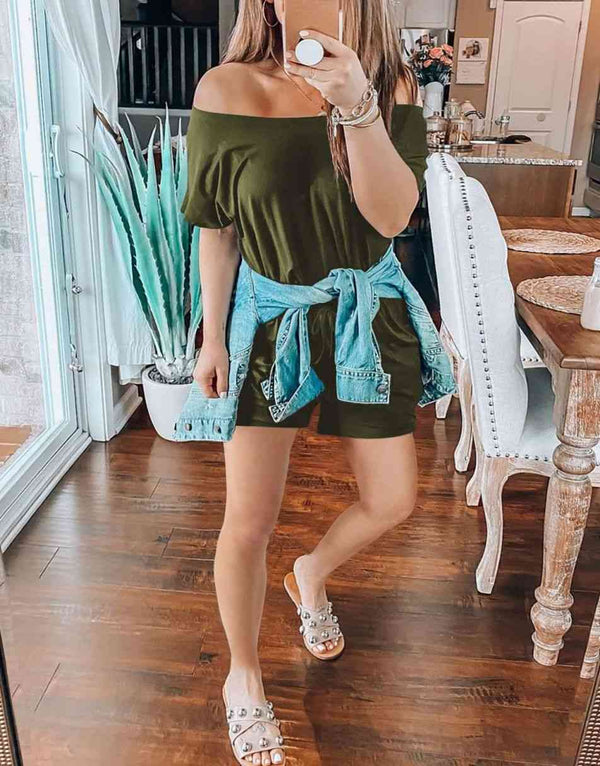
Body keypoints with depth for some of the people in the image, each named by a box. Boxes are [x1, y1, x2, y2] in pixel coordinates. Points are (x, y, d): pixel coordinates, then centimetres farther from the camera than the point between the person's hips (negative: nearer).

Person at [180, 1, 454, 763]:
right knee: (248, 523, 0)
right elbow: (217, 230, -4)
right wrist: (212, 338, -3)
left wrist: (356, 106, -30)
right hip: (268, 318, -2)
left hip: (365, 316, 3)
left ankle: (312, 573, 42)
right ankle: (243, 677, 26)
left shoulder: (392, 86, -5)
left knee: (393, 501, 10)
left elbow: (391, 215, -18)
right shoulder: (227, 89, -10)